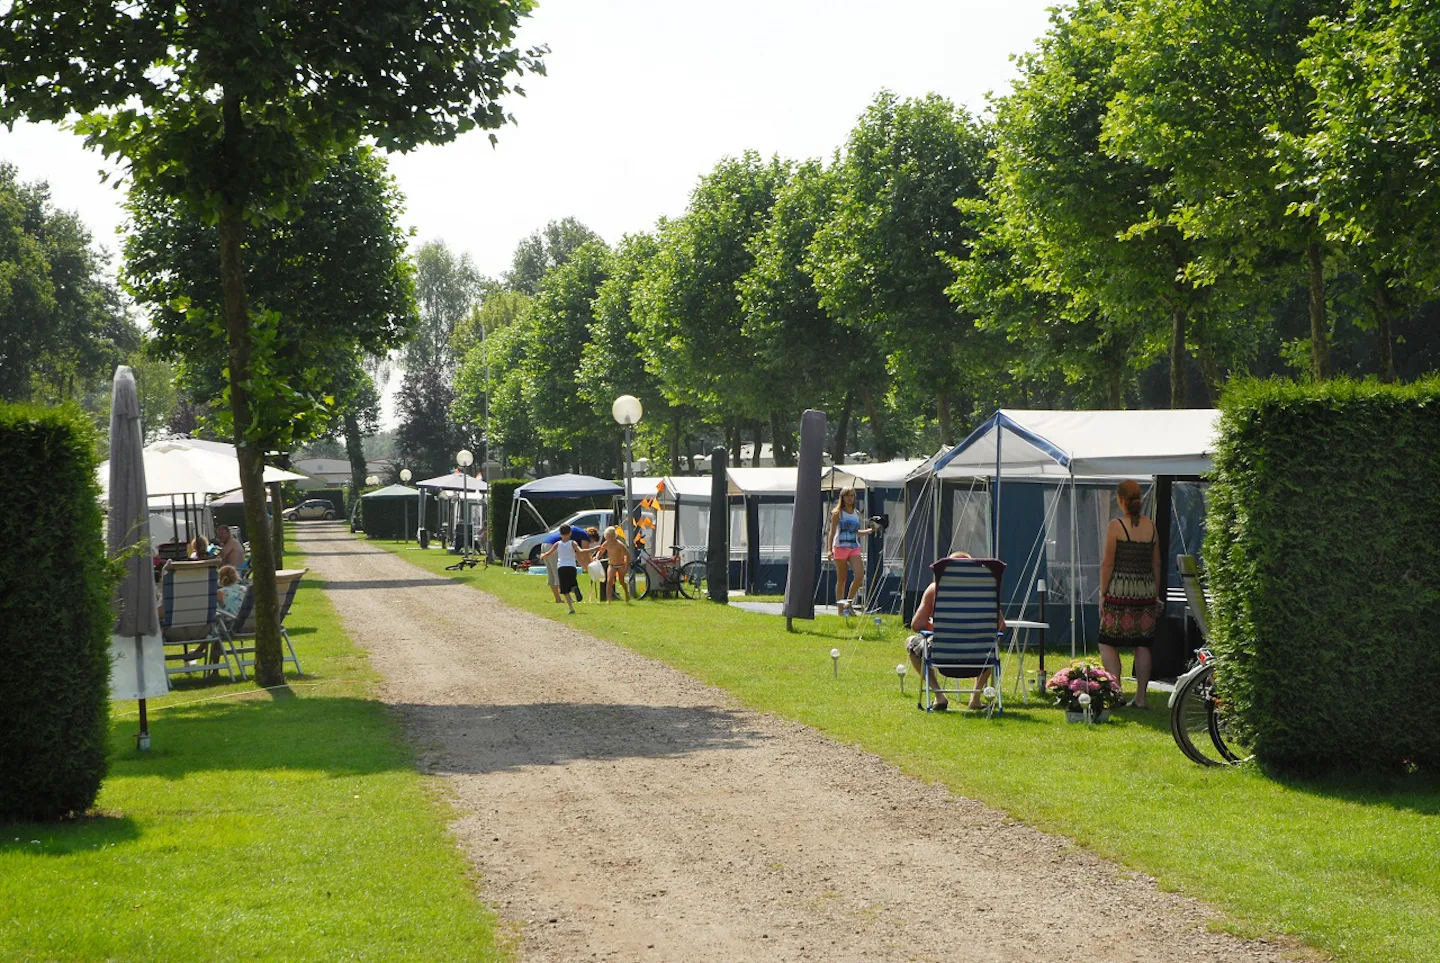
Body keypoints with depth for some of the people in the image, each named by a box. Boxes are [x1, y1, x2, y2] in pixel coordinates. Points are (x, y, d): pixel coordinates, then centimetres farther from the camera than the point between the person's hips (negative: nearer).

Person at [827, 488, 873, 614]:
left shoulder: (857, 513, 14)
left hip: (854, 548, 4)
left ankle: (849, 602, 1)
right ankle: (840, 608, 5)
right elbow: (832, 532, -4)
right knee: (842, 579, -1)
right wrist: (830, 549, -14)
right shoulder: (837, 513, 0)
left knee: (860, 575, -15)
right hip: (840, 547, -4)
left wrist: (870, 530, 15)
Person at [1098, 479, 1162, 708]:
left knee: (1108, 643, 3)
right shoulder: (1150, 526, 6)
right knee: (1142, 645, 8)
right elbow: (1156, 564, 10)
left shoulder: (1116, 526, -8)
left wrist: (1103, 593, -1)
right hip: (1146, 590, 5)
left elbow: (1108, 564, -8)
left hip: (1120, 589, -4)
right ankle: (1141, 696, 10)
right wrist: (1156, 594, 18)